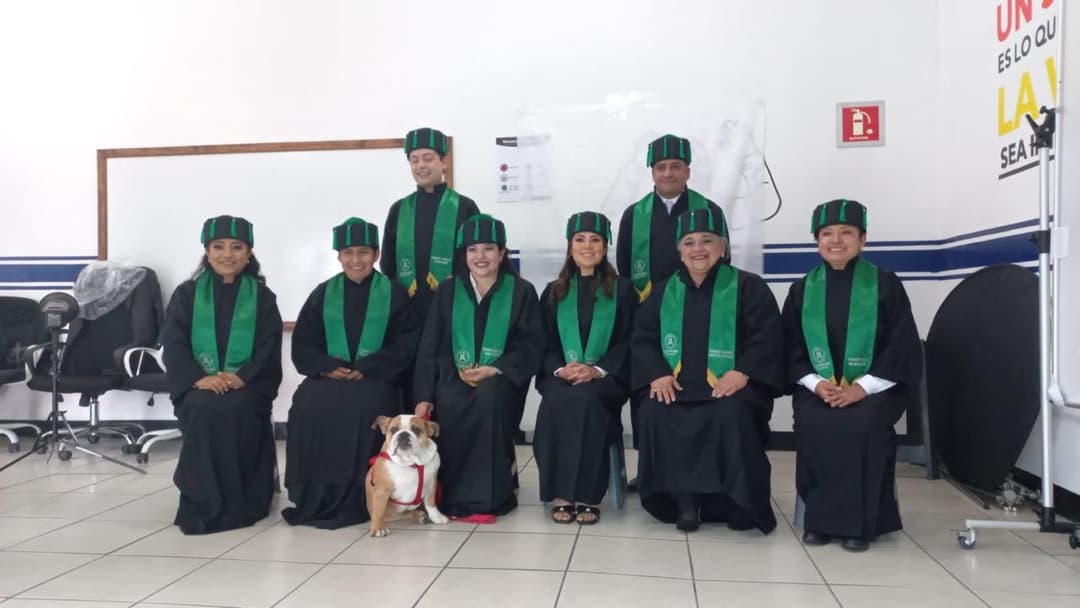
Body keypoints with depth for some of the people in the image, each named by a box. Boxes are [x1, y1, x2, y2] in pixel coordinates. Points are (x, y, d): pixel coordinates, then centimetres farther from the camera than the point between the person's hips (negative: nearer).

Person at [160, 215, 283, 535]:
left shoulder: (262, 297, 9)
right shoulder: (187, 294, 11)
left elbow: (269, 348, 0)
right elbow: (173, 344, 1)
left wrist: (241, 377, -19)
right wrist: (199, 378, -17)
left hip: (247, 386, -1)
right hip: (199, 385, 1)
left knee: (234, 410, -33)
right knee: (205, 410, -32)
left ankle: (239, 501, -16)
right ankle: (203, 503, -18)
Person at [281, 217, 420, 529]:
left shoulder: (394, 294, 7)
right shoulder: (322, 294, 14)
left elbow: (406, 344, -3)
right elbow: (302, 345, 9)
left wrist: (365, 369, -15)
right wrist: (328, 367, -12)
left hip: (376, 378, -2)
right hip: (328, 376, 3)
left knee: (366, 408, -34)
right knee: (307, 407, -28)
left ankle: (357, 498, -20)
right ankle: (316, 496, -15)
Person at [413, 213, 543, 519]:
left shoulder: (522, 291, 7)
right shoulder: (448, 290, 13)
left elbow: (531, 347, -1)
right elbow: (429, 347, 8)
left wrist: (494, 370, -18)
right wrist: (423, 396, -4)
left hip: (500, 381, -1)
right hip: (455, 376, 2)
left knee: (489, 399, -36)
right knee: (448, 408, -33)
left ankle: (492, 492, -21)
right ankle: (455, 494, -12)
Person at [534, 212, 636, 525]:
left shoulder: (623, 290, 10)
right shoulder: (554, 292, 16)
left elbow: (628, 342, 2)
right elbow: (545, 343, 10)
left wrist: (597, 370, -15)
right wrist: (560, 369, -11)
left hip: (607, 378, -2)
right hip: (560, 376, 2)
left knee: (584, 398, -35)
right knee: (557, 401, -33)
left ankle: (588, 496, -28)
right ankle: (561, 494, -26)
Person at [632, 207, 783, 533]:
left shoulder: (748, 286, 5)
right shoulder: (664, 291, 16)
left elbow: (767, 338, -5)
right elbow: (642, 338, 10)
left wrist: (742, 373, -20)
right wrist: (658, 373, -8)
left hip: (729, 387, -3)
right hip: (676, 386, 3)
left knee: (733, 416, -35)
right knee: (654, 413, -28)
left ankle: (740, 501, -14)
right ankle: (683, 499, -17)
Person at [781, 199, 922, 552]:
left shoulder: (886, 285, 4)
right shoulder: (801, 290, 11)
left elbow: (902, 346, -3)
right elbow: (792, 349, 7)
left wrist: (863, 386, -15)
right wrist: (816, 383, -12)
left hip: (876, 386, -1)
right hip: (818, 386, 2)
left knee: (861, 426, -32)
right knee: (814, 425, -29)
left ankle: (859, 521, -17)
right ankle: (819, 518, -15)